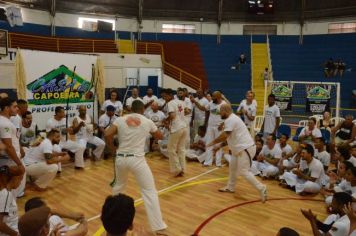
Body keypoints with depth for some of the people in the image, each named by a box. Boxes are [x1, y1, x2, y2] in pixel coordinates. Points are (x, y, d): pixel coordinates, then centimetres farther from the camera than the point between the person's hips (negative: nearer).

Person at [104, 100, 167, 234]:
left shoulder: (120, 120, 2)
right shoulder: (147, 122, 1)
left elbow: (107, 135, -9)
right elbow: (159, 137, 15)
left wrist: (113, 149, 6)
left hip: (121, 158, 3)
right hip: (137, 159, -3)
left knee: (119, 185, 32)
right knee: (150, 191, 2)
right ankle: (159, 228, 1)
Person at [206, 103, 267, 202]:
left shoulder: (230, 120, -18)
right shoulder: (232, 118, 16)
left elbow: (224, 135, -26)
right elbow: (228, 136, 20)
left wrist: (213, 142, -13)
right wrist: (220, 145, 15)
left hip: (245, 148, -11)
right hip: (241, 148, 11)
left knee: (244, 171, -8)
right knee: (232, 167, 19)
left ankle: (262, 188, -1)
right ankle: (230, 187, 32)